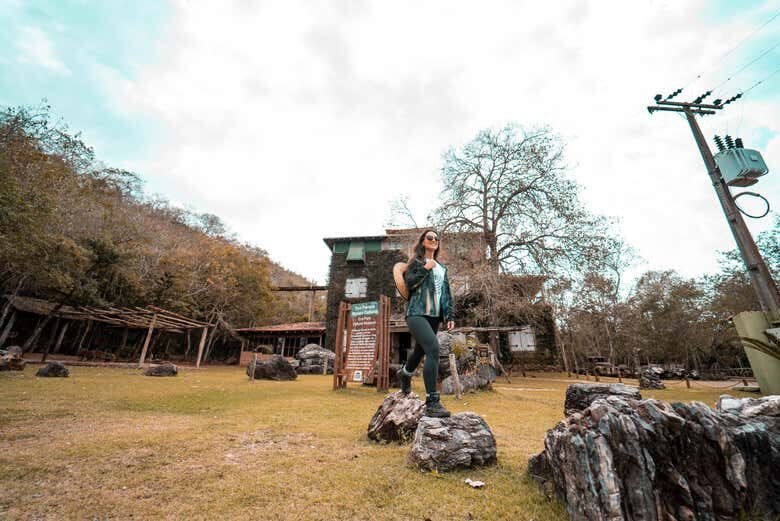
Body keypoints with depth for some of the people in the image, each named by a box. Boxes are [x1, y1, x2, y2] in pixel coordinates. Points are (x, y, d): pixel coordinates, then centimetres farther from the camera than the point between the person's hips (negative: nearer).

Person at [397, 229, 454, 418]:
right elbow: (409, 282, -9)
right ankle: (432, 402, -22)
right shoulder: (416, 261, 5)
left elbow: (446, 293, 17)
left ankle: (405, 373, 47)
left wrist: (449, 315, 10)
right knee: (433, 348, -24)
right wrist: (425, 268, -9)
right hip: (417, 313, -6)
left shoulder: (442, 267, 20)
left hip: (434, 316, 6)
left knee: (421, 350, 15)